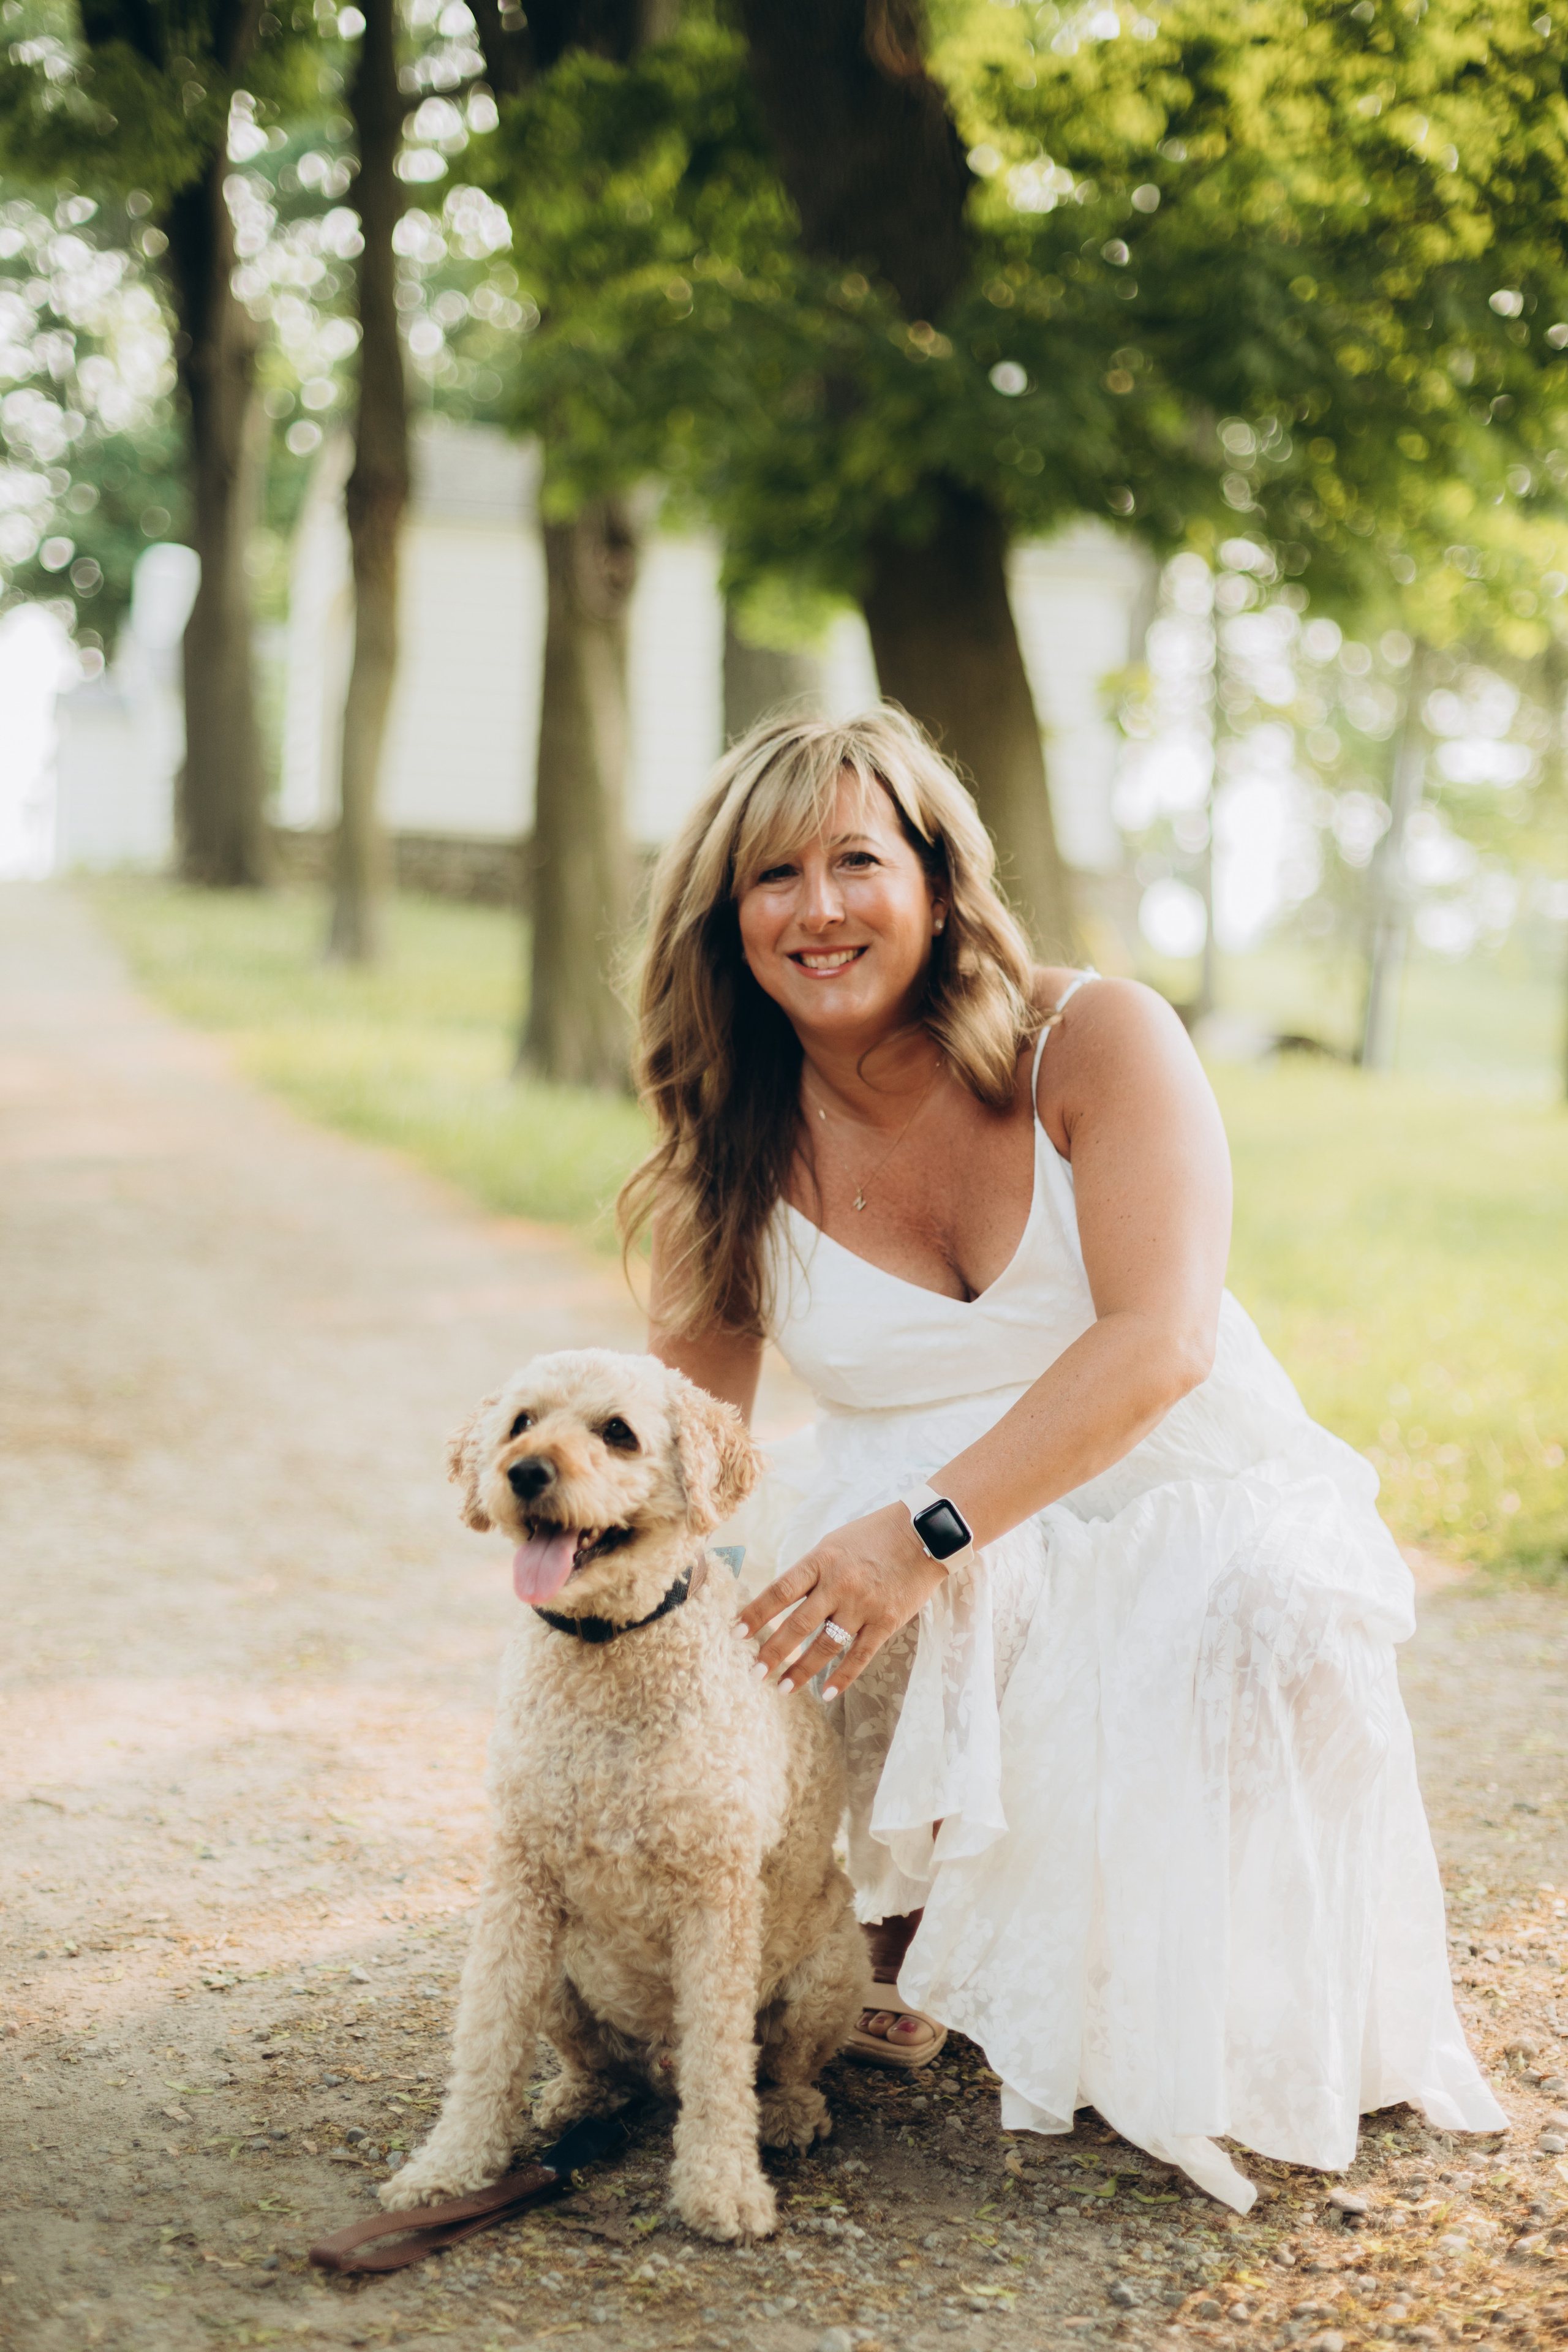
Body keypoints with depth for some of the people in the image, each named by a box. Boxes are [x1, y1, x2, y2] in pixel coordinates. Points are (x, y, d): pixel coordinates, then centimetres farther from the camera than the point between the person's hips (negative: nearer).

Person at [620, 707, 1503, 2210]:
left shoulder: (1096, 1043, -12)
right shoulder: (734, 1154, -2)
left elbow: (1161, 1343, -23)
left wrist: (929, 1528, -35)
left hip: (1193, 1507, -1)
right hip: (945, 1573, 2)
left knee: (1267, 1622, -34)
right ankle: (897, 1946, -1)